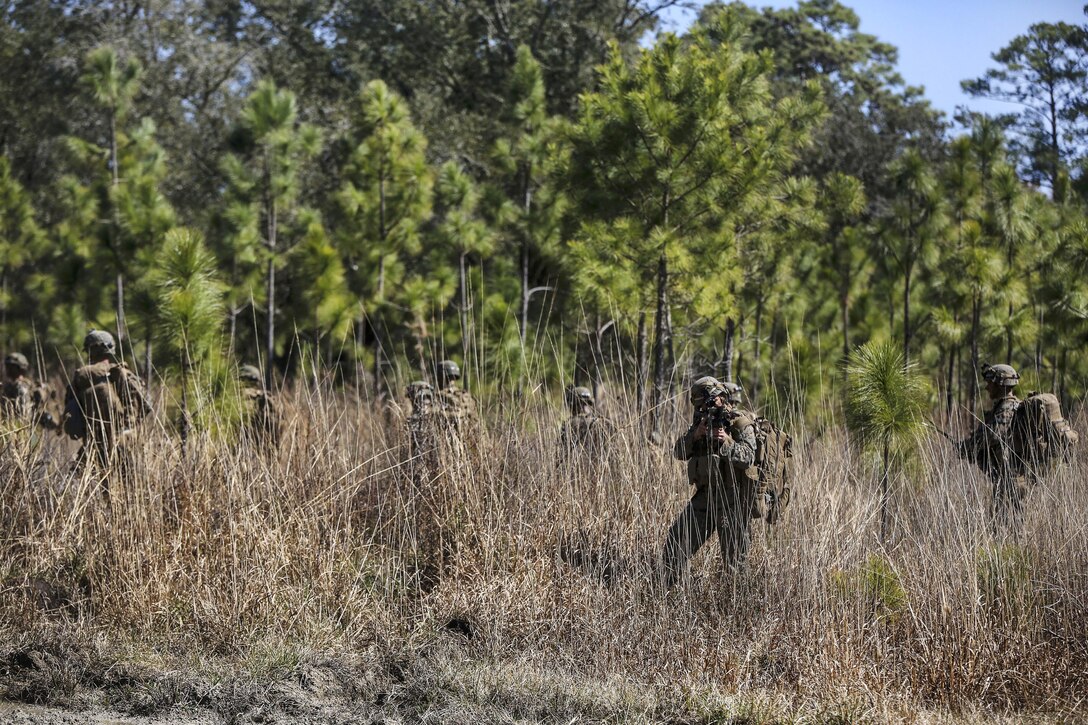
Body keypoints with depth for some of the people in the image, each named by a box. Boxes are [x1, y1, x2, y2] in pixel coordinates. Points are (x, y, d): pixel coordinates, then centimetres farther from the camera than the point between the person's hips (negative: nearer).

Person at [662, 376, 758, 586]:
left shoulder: (741, 423, -5)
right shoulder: (702, 422, 13)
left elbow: (748, 457, -17)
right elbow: (679, 451, 3)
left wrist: (727, 442, -31)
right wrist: (695, 435, -14)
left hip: (732, 499, -6)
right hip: (704, 496, 6)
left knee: (734, 554, 0)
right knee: (676, 542, 1)